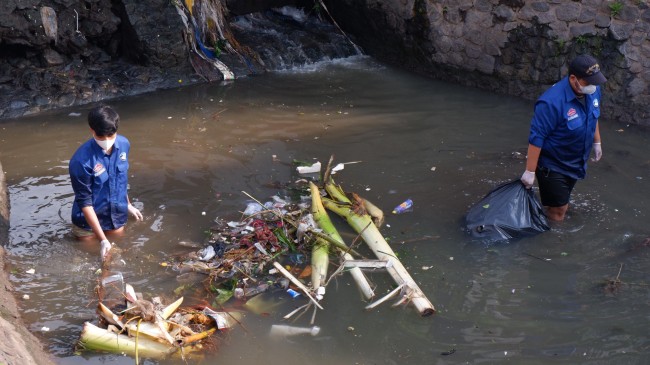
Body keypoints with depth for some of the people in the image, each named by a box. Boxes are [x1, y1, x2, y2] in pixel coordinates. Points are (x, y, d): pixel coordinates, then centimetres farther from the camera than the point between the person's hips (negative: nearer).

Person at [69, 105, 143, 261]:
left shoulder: (124, 144, -12)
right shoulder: (81, 160, -28)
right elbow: (85, 202, -23)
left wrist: (128, 204, 19)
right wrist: (103, 239, -25)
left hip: (117, 218, 5)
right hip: (89, 223, -4)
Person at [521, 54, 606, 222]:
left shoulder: (593, 90, -10)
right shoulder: (552, 102, -34)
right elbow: (536, 138, -28)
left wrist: (597, 142, 21)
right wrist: (530, 171, -24)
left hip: (575, 163, 7)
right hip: (552, 166, -7)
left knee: (561, 205, 21)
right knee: (557, 211, 0)